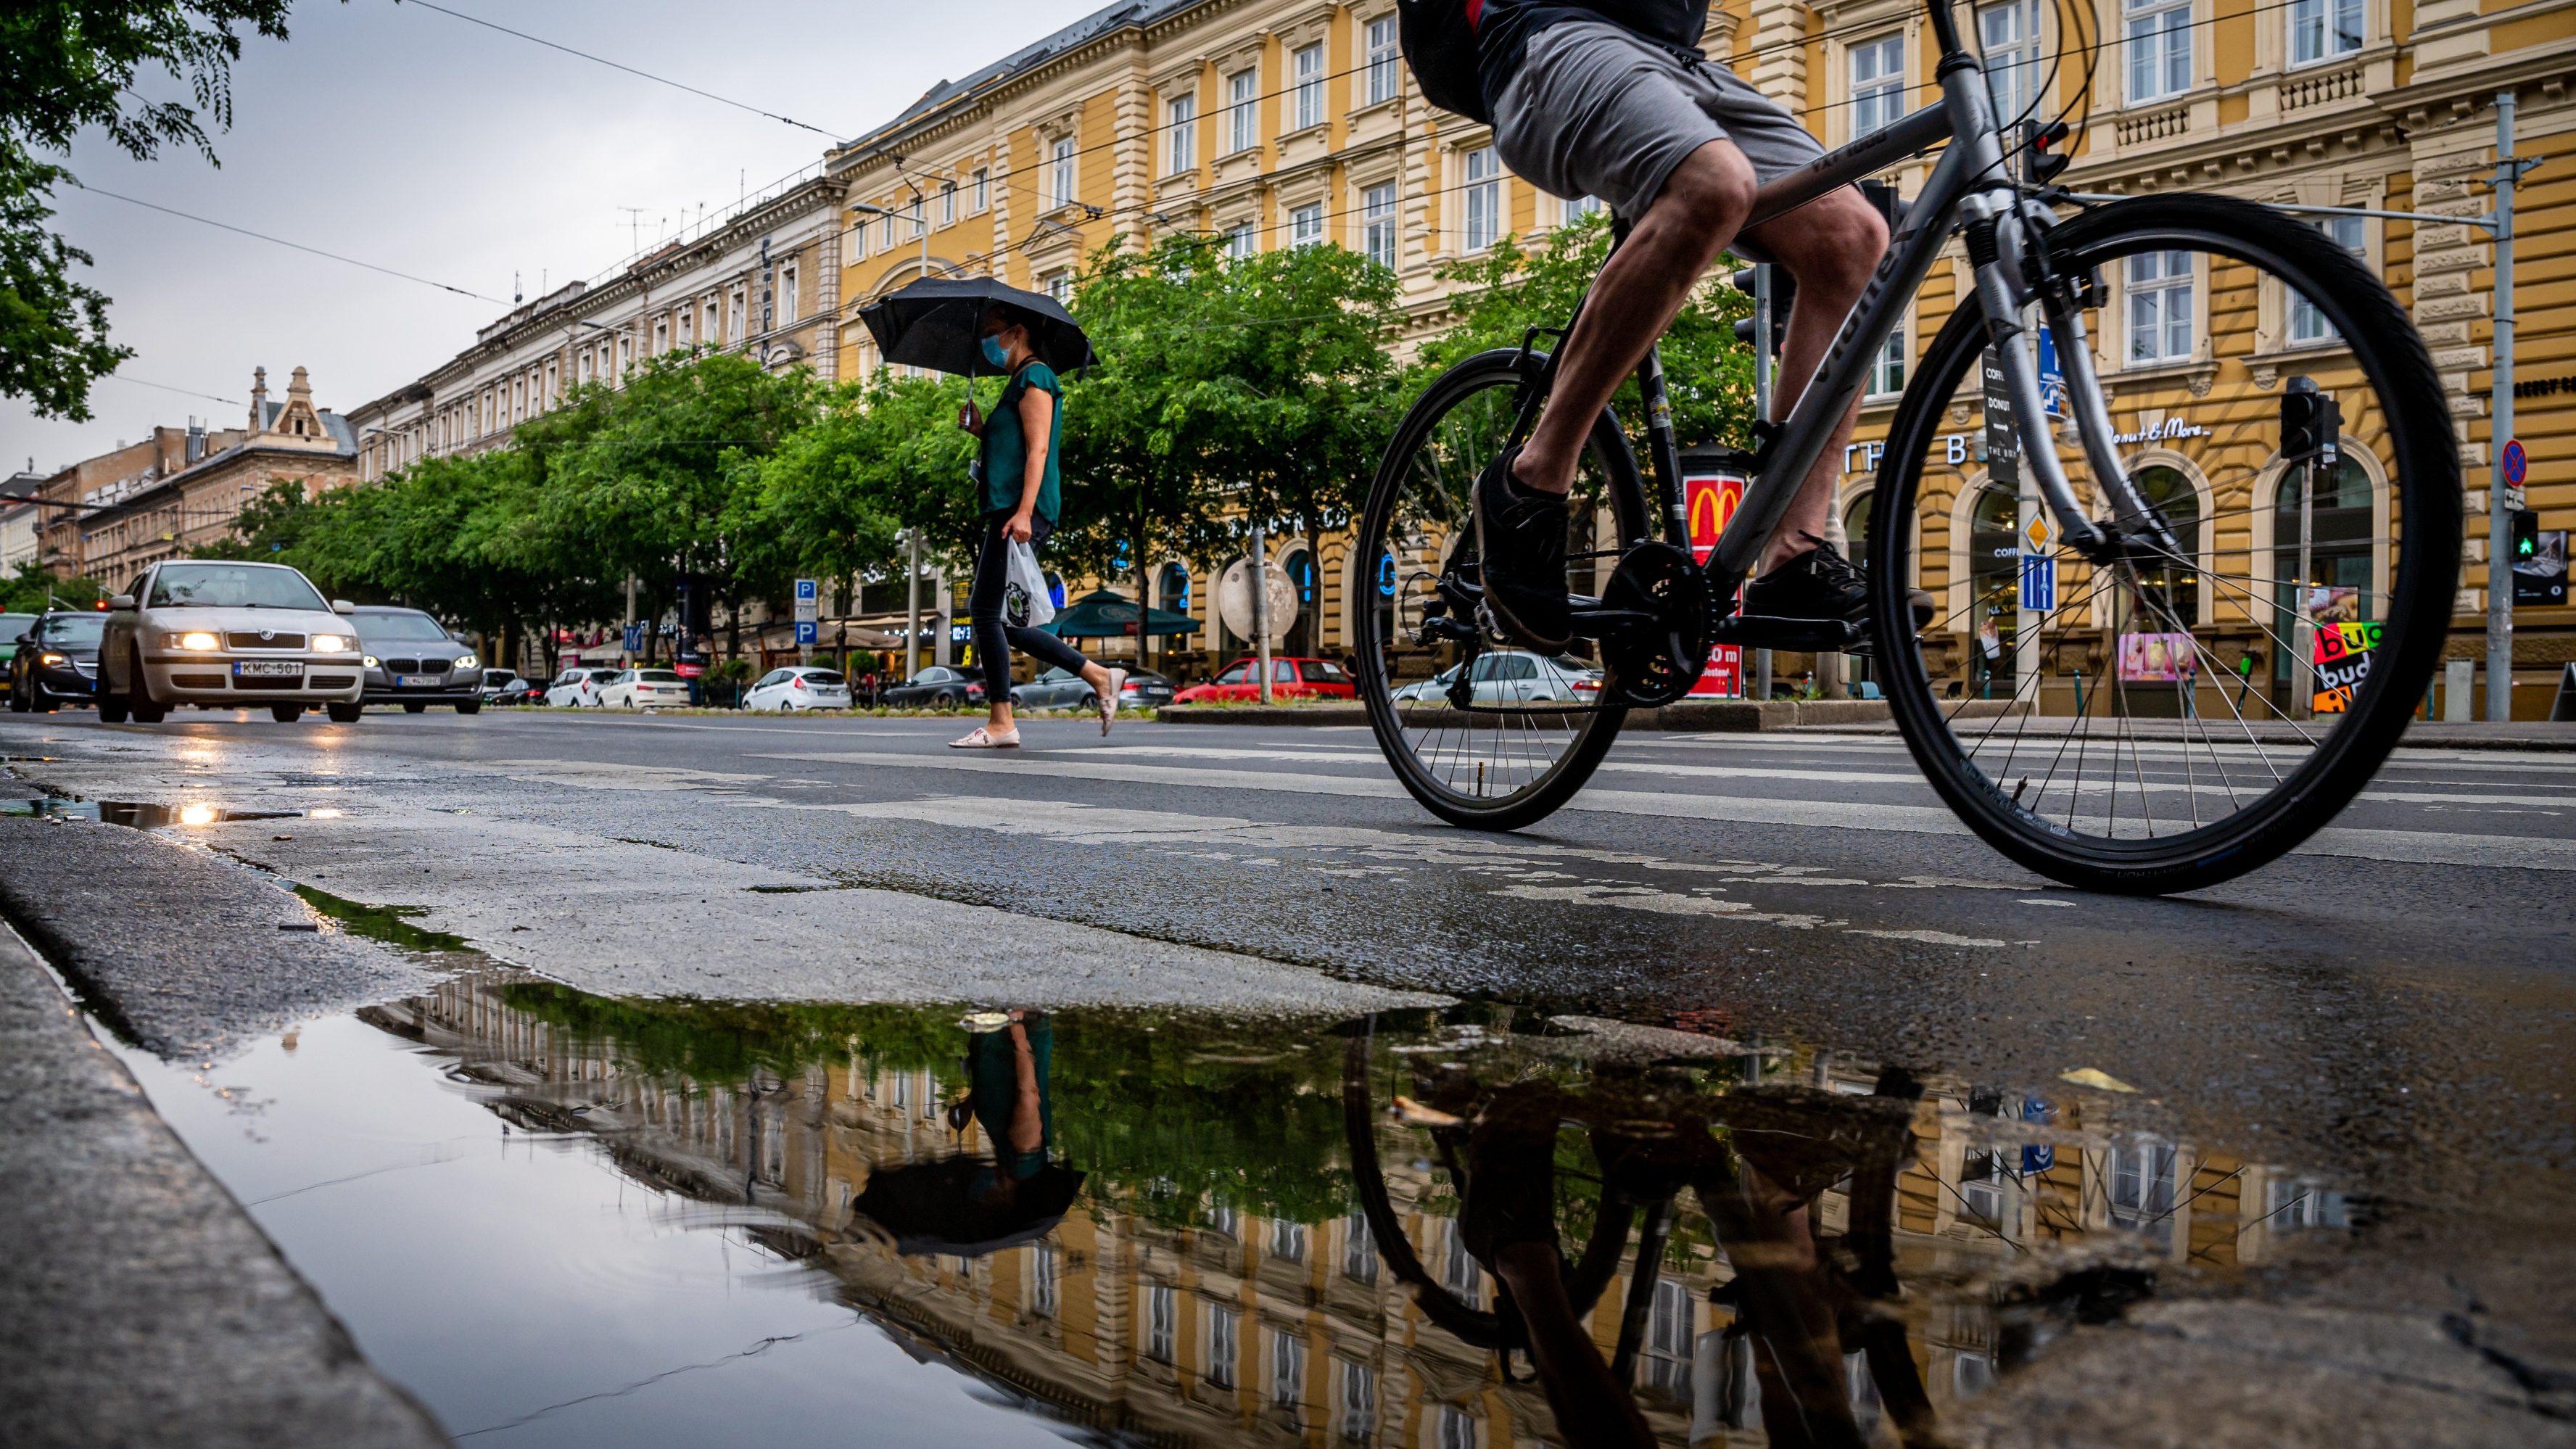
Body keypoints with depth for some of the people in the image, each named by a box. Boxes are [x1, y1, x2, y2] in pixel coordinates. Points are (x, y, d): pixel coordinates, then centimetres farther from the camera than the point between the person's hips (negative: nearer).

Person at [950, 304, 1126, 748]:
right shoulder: (1017, 383, 26)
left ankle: (1000, 724, -7)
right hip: (1005, 511, 10)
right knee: (998, 618, 8)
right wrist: (981, 430, 13)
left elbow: (1038, 449, -15)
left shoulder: (1035, 377, -4)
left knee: (986, 610, -11)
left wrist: (1023, 512, -24)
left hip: (1020, 511, -10)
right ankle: (1099, 677, 10)